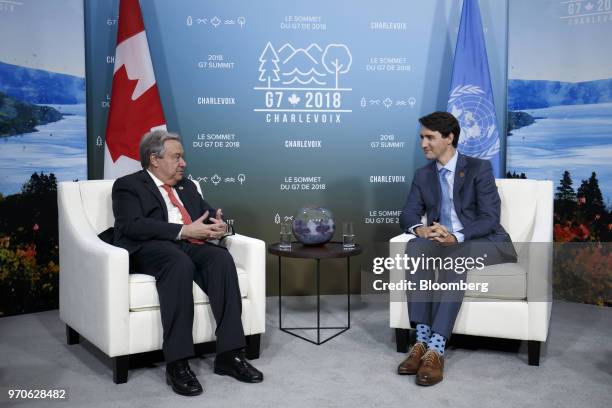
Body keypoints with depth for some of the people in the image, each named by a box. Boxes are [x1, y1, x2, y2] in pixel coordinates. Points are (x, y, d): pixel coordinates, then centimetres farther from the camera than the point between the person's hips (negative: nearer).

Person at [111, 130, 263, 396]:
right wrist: (183, 231, -18)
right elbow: (132, 226, -11)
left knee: (222, 258, -28)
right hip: (152, 249, -5)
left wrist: (218, 224, -4)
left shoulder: (187, 186, 27)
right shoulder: (128, 186, 6)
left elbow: (209, 212, 23)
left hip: (191, 246, 5)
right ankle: (177, 363, -34)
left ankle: (229, 354, -27)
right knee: (181, 263, -38)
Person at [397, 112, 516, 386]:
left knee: (455, 255, -37)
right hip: (443, 242, 4)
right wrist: (420, 229, -22)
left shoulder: (479, 168, -4)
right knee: (416, 247, -29)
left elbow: (489, 218, -13)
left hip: (485, 243, -4)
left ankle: (436, 349, -42)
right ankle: (422, 340, -33)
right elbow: (408, 215, 3)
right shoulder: (423, 175, 11)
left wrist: (456, 236, -31)